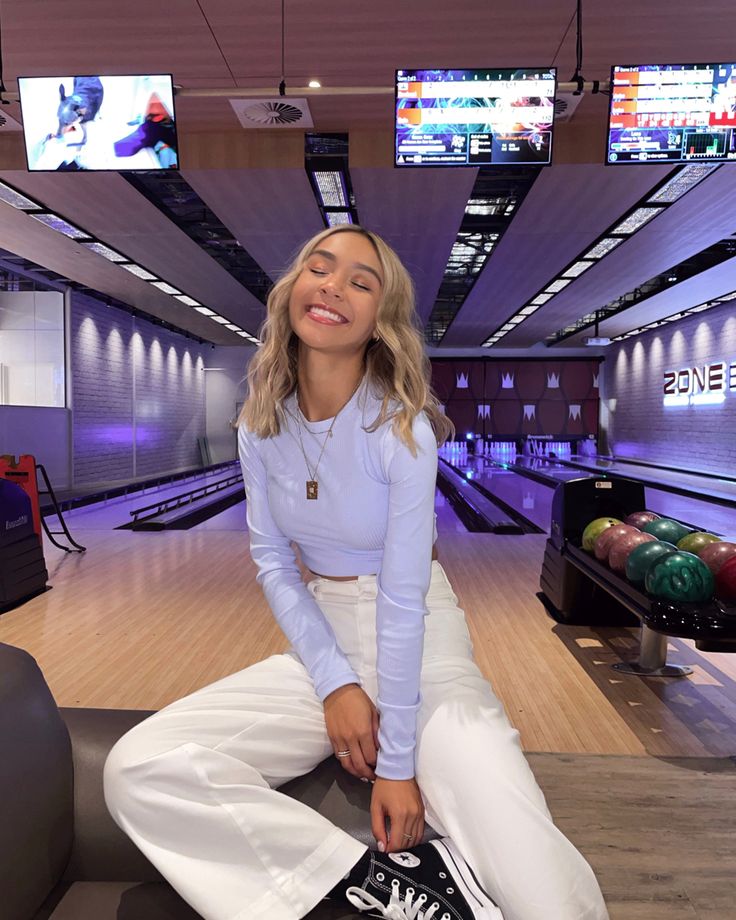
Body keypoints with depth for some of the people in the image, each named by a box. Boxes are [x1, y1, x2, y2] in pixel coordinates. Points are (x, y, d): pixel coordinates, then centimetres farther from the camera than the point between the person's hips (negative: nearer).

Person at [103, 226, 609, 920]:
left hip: (423, 645, -4)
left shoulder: (403, 429, -17)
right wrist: (334, 682, -11)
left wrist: (398, 763, -15)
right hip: (319, 638, 5)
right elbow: (272, 561, 0)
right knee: (133, 770, -19)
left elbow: (403, 601, -17)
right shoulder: (262, 423, -3)